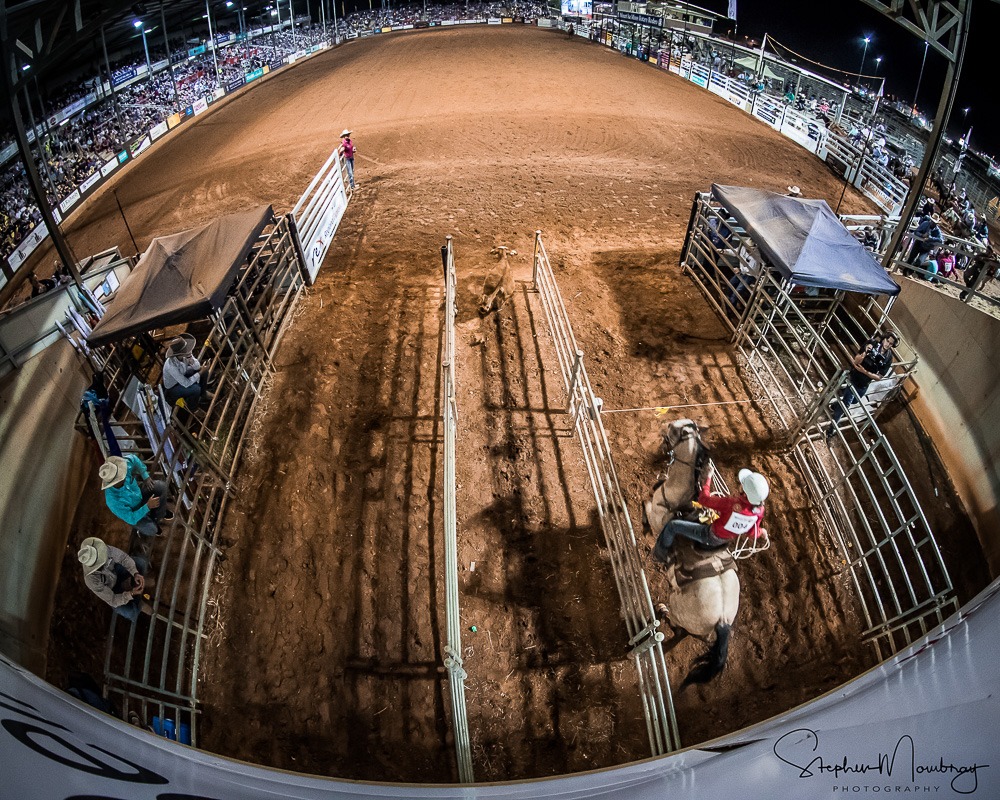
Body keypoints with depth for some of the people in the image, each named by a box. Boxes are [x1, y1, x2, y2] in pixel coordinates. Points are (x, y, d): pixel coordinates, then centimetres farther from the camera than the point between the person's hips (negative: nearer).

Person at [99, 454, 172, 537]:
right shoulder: (113, 501, -42)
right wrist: (148, 506, -34)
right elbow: (131, 519, -30)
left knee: (161, 486, -15)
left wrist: (145, 476, -6)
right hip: (131, 511, -5)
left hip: (139, 494, 6)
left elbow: (133, 458, -7)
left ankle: (158, 516, 10)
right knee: (151, 530, -25)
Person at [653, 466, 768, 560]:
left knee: (672, 525, 0)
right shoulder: (760, 510, -22)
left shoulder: (732, 503, -41)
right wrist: (760, 532, 17)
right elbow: (752, 533, -6)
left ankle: (660, 553, 20)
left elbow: (703, 498, -28)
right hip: (729, 538, 7)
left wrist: (708, 478, -15)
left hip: (710, 537, -7)